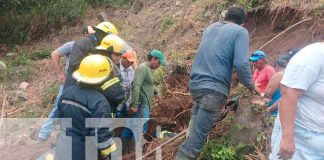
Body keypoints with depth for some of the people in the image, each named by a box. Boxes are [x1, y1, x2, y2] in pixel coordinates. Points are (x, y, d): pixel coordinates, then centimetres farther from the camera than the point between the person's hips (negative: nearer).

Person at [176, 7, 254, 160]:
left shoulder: (210, 28, 20)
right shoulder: (240, 31, 0)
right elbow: (241, 64, -13)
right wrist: (250, 85, 5)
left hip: (195, 84, 7)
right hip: (214, 89, -7)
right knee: (193, 143, -8)